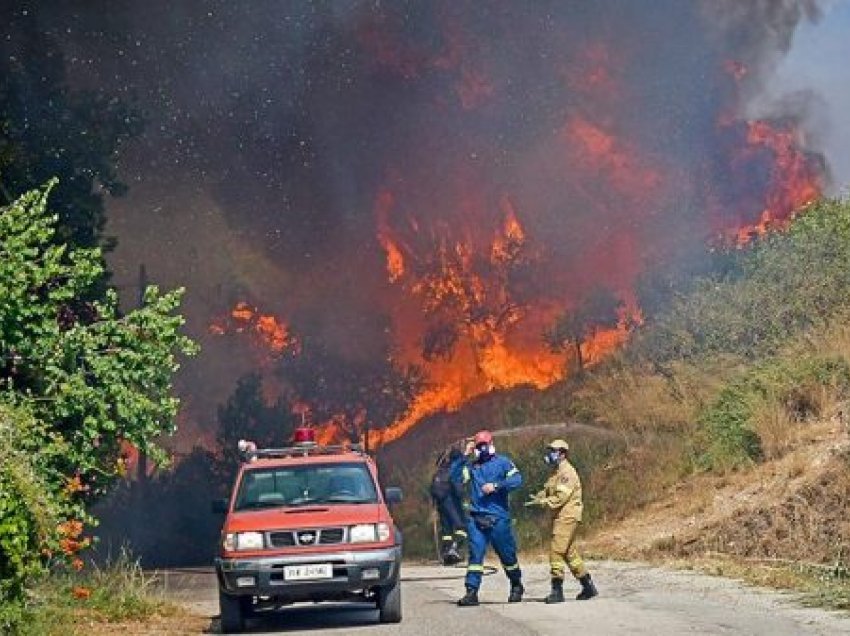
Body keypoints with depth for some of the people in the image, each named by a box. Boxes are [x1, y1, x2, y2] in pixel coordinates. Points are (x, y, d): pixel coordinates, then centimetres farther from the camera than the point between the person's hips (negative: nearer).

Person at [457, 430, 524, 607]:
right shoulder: (471, 466, 13)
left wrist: (496, 486, -16)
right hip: (477, 518, 2)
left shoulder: (502, 463, 4)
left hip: (498, 518, -2)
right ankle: (471, 592, -10)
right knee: (475, 554, -7)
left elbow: (517, 480, -9)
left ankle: (517, 587, 29)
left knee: (507, 554, 8)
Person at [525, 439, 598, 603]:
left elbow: (561, 497, -22)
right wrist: (539, 496, -1)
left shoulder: (567, 473, -14)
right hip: (560, 517, 11)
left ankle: (557, 590, -14)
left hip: (567, 517, -11)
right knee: (569, 552, 15)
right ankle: (588, 586, 23)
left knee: (557, 551, -14)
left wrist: (541, 502, -22)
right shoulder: (556, 472, 18)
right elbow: (548, 491, 20)